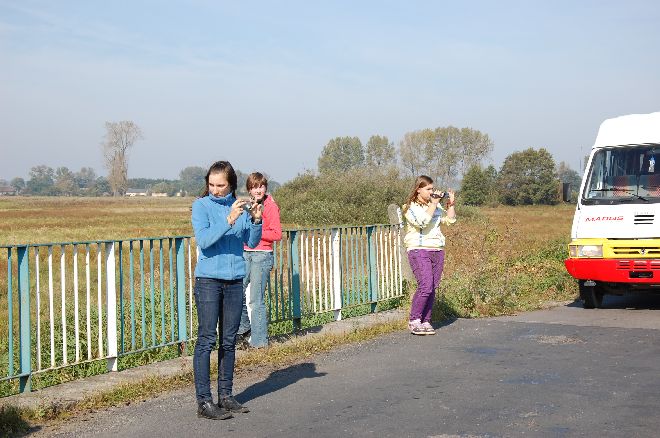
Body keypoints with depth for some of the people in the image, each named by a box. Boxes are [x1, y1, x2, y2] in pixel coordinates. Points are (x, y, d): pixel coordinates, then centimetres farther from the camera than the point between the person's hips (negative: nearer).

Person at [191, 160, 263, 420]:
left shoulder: (239, 205, 7)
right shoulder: (201, 206, -4)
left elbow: (252, 242, 4)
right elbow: (203, 240, -18)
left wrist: (256, 220, -14)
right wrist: (229, 220, -27)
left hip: (235, 280, 5)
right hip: (208, 280, -5)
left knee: (229, 340, 10)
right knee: (206, 340, -6)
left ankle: (225, 396, 18)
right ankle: (204, 402, -4)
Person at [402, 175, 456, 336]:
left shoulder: (436, 206, 17)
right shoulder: (410, 207, -3)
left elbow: (450, 219, 17)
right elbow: (422, 221, -20)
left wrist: (451, 203, 5)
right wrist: (433, 204, -15)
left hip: (438, 250, 6)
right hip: (419, 250, -6)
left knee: (432, 288, 3)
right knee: (425, 286, -17)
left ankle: (425, 321, 9)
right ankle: (413, 321, -7)